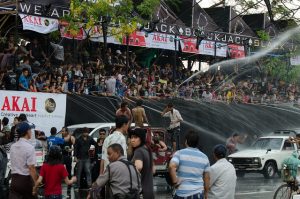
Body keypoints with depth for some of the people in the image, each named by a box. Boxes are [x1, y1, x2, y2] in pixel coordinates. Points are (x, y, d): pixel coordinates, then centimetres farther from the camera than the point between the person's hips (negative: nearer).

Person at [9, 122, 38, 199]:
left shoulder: (13, 146, 6)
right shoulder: (29, 147, -15)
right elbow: (31, 168, -19)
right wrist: (36, 184, -16)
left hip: (14, 179, 5)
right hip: (26, 179, -5)